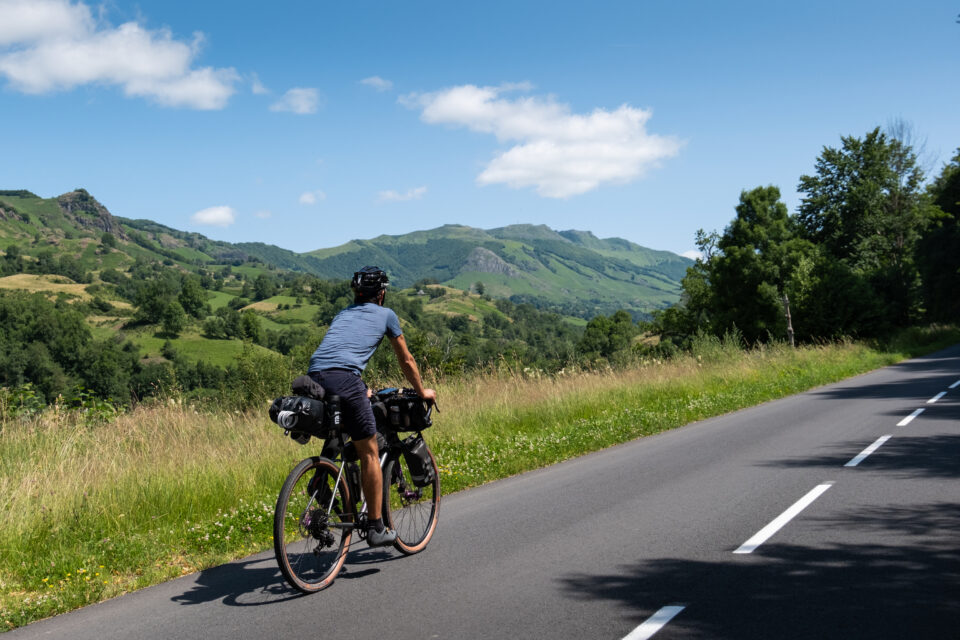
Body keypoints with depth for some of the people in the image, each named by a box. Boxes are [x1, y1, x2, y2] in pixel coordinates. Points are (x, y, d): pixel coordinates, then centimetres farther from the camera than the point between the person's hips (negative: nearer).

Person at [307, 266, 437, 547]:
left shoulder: (343, 314, 32)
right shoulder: (385, 314, 18)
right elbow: (406, 361, 26)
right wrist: (422, 392, 41)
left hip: (314, 377, 6)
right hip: (344, 378, -5)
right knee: (369, 453, 4)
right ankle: (376, 528, 7)